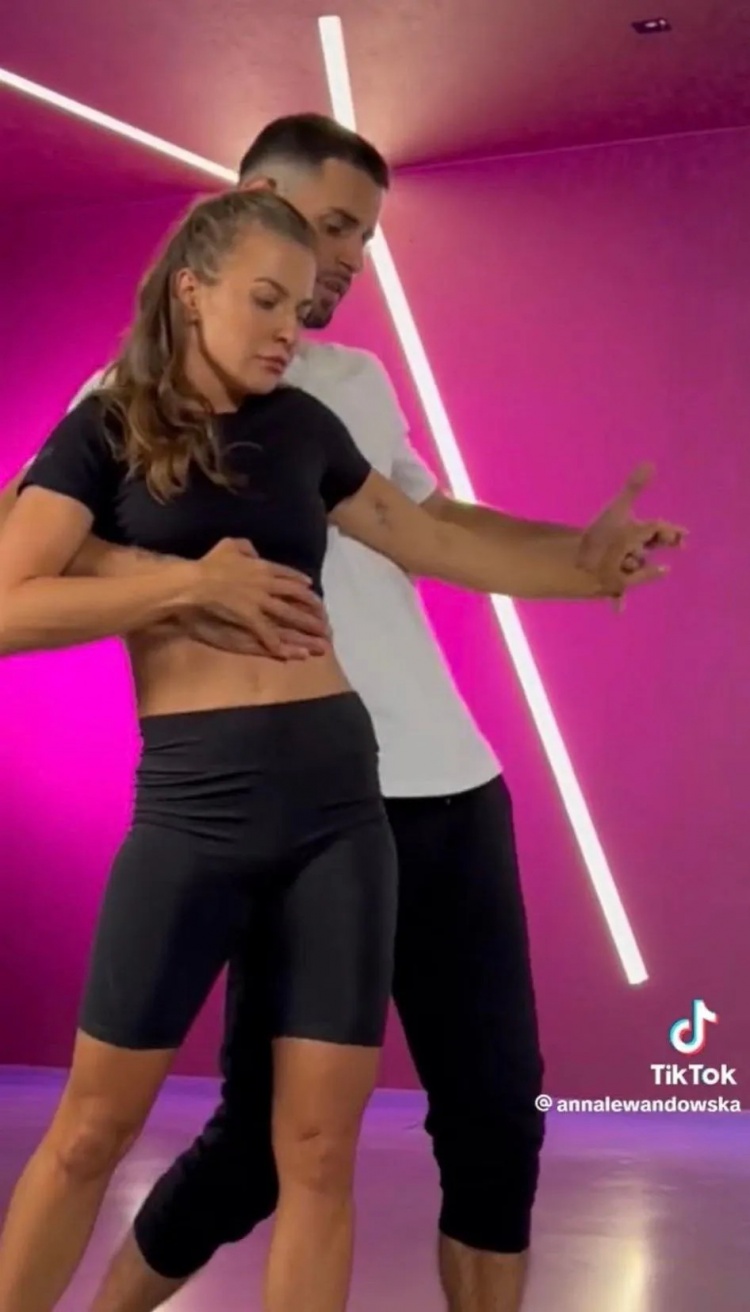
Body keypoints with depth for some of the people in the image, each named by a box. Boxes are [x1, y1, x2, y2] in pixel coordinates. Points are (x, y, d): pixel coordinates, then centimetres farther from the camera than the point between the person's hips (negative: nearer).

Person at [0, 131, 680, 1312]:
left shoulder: (300, 425, 13)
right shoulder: (106, 429, 2)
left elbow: (431, 540, 25)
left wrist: (589, 573, 33)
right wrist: (191, 582, -12)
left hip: (337, 789, 4)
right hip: (191, 802, -3)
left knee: (318, 1154, 3)